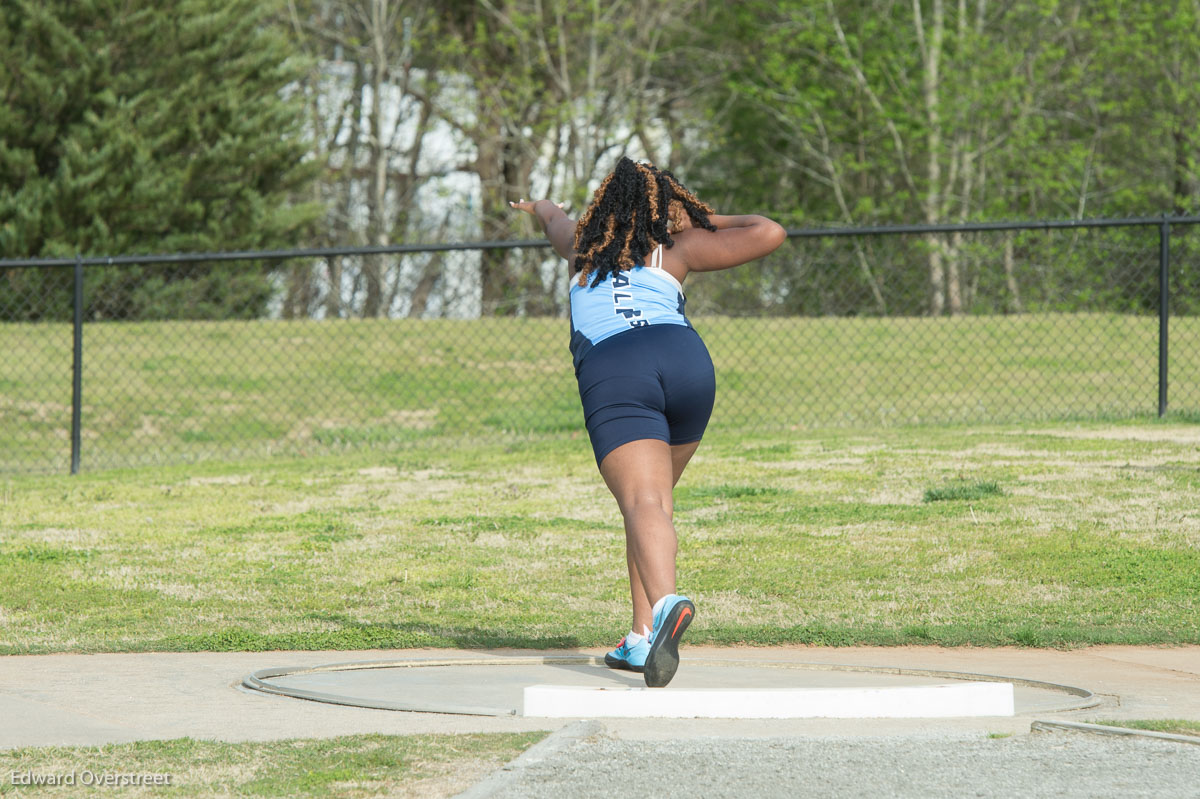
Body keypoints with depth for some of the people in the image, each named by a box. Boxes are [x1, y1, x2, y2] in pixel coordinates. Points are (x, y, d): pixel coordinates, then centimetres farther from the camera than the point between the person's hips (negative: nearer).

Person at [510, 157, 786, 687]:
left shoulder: (582, 246, 30)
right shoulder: (676, 248, 23)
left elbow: (554, 218, 55)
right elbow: (770, 233, 20)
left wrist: (540, 208, 78)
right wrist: (715, 222, 35)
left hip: (610, 375, -1)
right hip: (685, 360, 1)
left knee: (643, 503, -20)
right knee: (655, 498, 20)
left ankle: (666, 603, -47)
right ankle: (642, 637, 13)